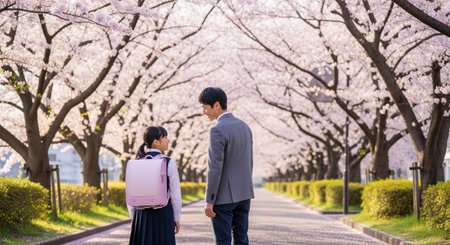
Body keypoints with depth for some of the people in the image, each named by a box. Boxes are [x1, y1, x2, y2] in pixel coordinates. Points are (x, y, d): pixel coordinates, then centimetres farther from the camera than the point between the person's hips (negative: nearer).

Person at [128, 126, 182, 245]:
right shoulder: (169, 163, -9)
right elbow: (175, 194, -8)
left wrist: (133, 218, 12)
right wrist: (177, 218, 2)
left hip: (141, 214, 3)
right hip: (163, 213, -3)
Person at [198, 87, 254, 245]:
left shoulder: (218, 131, -17)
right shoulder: (244, 126, 9)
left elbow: (215, 168, -20)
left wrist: (209, 201, -16)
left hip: (224, 196, -8)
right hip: (243, 193, 8)